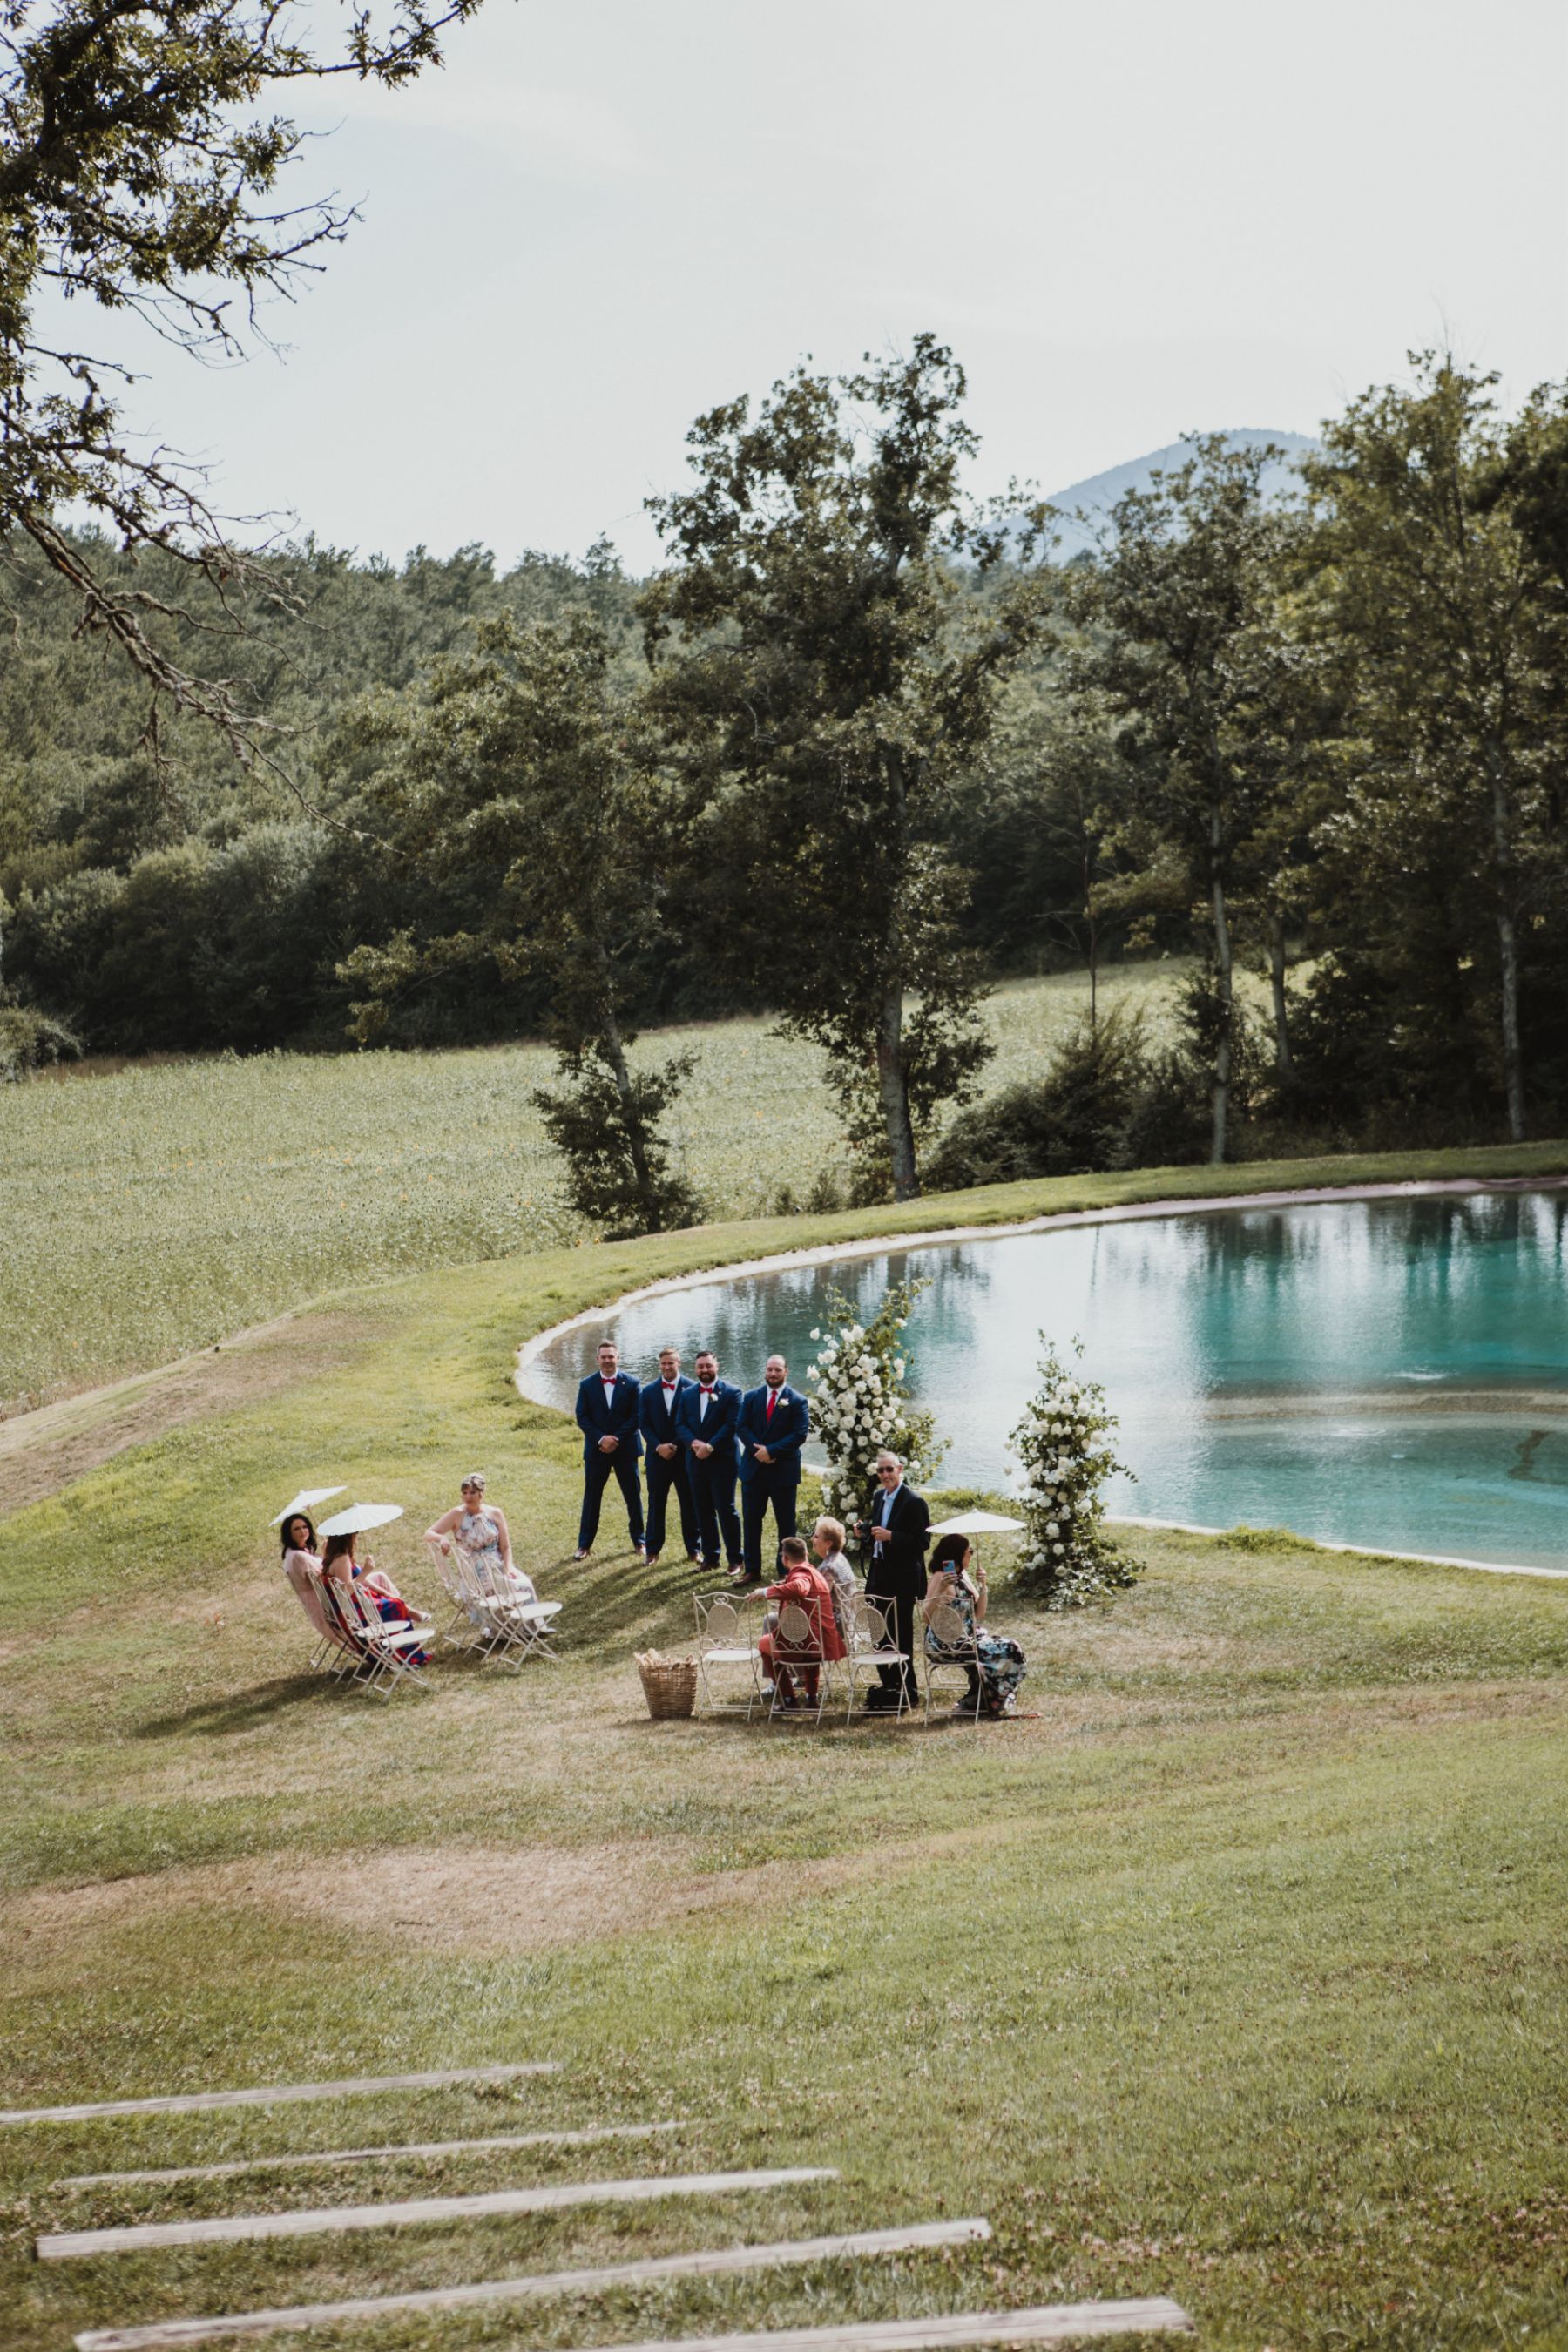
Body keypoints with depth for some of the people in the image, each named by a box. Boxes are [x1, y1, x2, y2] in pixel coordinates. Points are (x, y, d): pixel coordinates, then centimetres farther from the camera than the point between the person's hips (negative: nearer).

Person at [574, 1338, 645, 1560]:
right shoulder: (587, 1385, 2)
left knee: (633, 1496, 6)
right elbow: (582, 1417, -1)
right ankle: (584, 1544, 9)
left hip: (625, 1449, -1)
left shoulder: (631, 1384, -2)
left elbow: (636, 1417, -5)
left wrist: (616, 1439, -14)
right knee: (591, 1497, 4)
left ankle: (638, 1540, 18)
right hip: (596, 1450, 1)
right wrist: (601, 1439, -14)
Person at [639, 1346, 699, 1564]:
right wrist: (658, 1446, -10)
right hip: (657, 1456, 2)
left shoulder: (691, 1389, -4)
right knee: (656, 1504, 7)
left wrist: (677, 1447, -11)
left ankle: (693, 1548, 14)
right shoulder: (649, 1391, 5)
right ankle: (653, 1549, 14)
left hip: (684, 1456, -2)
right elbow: (643, 1424, 3)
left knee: (689, 1504, 4)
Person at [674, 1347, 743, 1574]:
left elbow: (731, 1425, -12)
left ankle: (735, 1559, 1)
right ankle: (710, 1556, 17)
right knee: (703, 1511, 9)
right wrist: (694, 1442, -13)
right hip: (696, 1462, 5)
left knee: (726, 1510, -5)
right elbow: (680, 1425, 6)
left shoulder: (731, 1392, -4)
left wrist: (710, 1446, -18)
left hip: (722, 1461, -5)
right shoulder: (688, 1394, 11)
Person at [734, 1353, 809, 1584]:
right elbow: (741, 1427, 0)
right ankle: (751, 1570, 10)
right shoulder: (751, 1397, 6)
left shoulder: (797, 1401, -4)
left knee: (786, 1522, 4)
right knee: (751, 1520, 5)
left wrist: (771, 1451, -18)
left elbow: (800, 1434, -12)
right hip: (753, 1469, 3)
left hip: (784, 1470, -3)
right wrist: (759, 1450, -15)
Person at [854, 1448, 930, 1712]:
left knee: (901, 1633, -2)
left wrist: (890, 1536, -24)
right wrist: (865, 1533, 1)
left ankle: (906, 1688, 7)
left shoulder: (914, 1502, -13)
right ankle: (888, 1683, 22)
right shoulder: (879, 1497, 11)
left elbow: (923, 1541, -17)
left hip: (903, 1579, -8)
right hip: (880, 1575, 8)